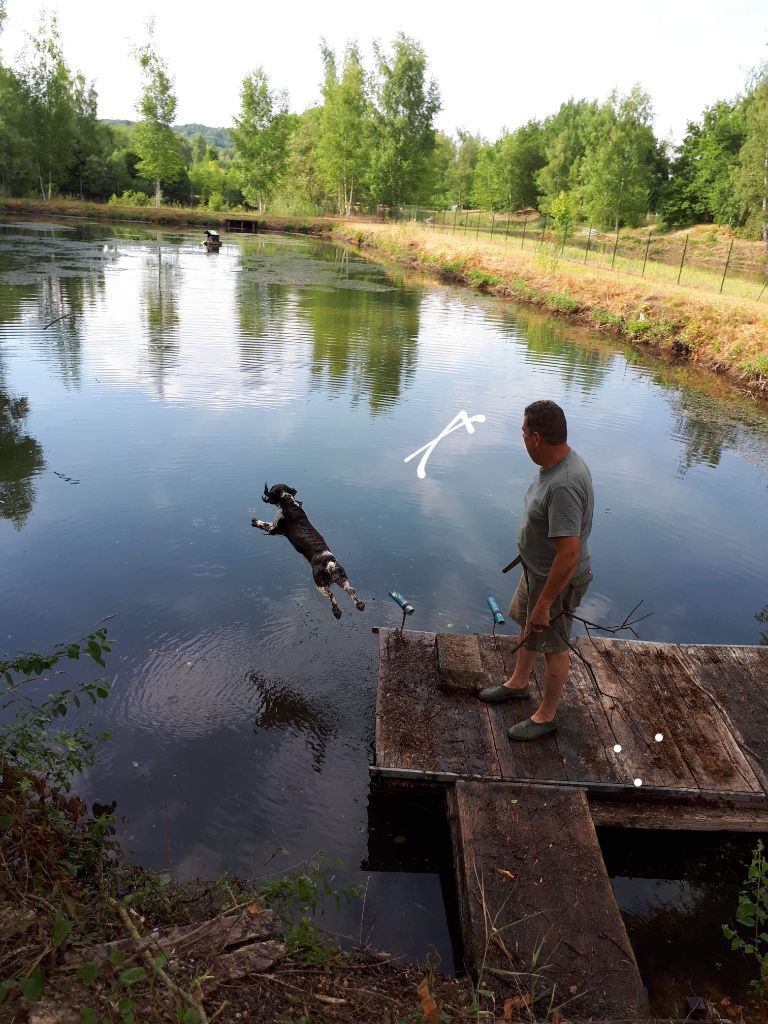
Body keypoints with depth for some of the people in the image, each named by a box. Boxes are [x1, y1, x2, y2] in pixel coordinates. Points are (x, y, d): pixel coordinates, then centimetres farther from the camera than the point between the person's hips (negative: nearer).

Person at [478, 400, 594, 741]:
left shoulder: (564, 484, -36)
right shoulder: (555, 463, -5)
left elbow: (569, 555, -35)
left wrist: (544, 604, -28)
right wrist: (527, 547, 24)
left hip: (557, 579, -9)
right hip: (536, 568, 10)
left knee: (554, 646, 11)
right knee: (527, 626, 28)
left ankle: (547, 715, 34)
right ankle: (518, 682, 52)